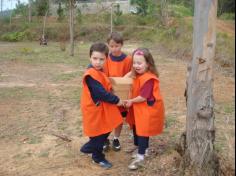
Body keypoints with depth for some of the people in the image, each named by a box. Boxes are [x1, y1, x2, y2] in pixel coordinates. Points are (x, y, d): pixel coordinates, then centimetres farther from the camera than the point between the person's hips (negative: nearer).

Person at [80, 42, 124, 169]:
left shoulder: (98, 72, 6)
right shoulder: (91, 75, -25)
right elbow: (101, 93, -27)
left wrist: (114, 99, 0)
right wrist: (117, 100, -17)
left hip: (102, 108, 9)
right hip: (95, 109, -9)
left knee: (105, 131, 19)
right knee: (99, 134, 6)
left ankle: (89, 148, 37)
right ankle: (98, 158, 26)